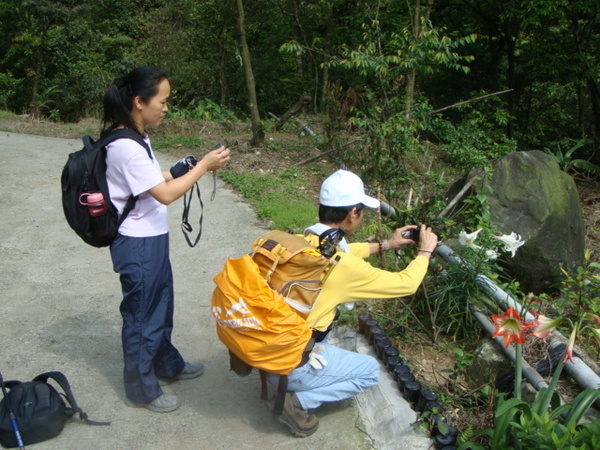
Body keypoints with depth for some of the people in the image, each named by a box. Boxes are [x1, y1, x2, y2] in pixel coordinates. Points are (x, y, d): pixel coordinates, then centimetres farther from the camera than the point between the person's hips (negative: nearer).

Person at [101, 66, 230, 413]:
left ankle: (167, 364, 45)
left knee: (161, 305, 24)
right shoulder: (126, 147, -25)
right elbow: (165, 194, -25)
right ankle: (142, 391, 24)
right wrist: (203, 167, -18)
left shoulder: (136, 138, 6)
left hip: (151, 239, 10)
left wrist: (187, 167, -1)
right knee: (142, 315, 6)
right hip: (138, 245, -10)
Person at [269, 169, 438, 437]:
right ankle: (298, 400, 1)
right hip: (289, 365, -6)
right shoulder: (343, 266, -23)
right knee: (370, 371, 15)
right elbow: (407, 283, -9)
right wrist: (425, 251, 8)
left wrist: (385, 245, 23)